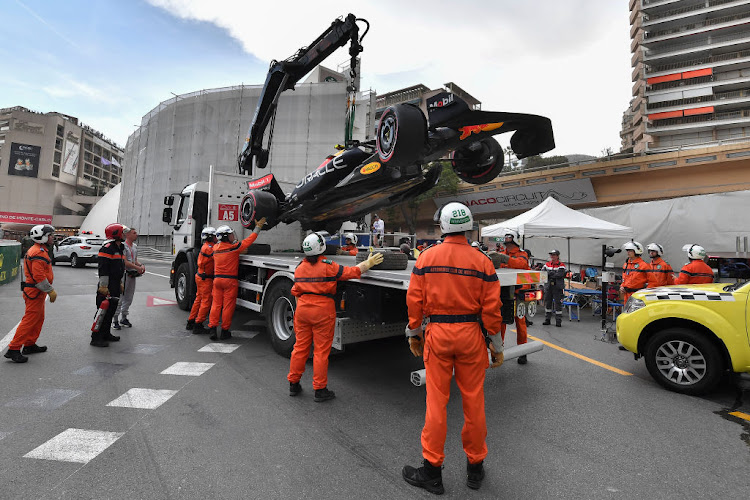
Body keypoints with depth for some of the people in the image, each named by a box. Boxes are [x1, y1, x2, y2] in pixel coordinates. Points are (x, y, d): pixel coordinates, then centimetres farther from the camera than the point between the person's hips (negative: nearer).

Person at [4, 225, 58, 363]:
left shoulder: (39, 250, 16)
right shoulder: (39, 253, -19)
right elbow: (39, 277, -24)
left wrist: (50, 289, 21)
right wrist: (51, 291, -18)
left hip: (36, 291, 11)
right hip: (35, 292, -11)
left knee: (38, 319, 18)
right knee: (29, 320, -7)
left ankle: (30, 345, 27)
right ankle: (13, 349, -3)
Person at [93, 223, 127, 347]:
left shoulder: (119, 248, 18)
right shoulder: (107, 248, -14)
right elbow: (103, 269, -19)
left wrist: (121, 283, 25)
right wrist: (103, 286, -21)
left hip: (115, 287, 10)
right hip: (107, 287, -10)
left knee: (111, 311, 16)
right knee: (103, 312, -6)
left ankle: (106, 334, 26)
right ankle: (96, 338, 2)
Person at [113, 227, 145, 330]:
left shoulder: (135, 246, 15)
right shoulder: (123, 246, -11)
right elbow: (125, 262, -17)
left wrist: (141, 265, 2)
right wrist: (137, 268, -18)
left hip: (132, 274, 8)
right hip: (124, 274, -8)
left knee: (129, 298, 13)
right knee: (119, 298, -3)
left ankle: (124, 318, 24)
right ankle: (115, 320, 5)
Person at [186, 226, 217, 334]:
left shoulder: (206, 246, 13)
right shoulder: (209, 248, -19)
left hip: (200, 276, 10)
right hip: (206, 279, -10)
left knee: (199, 300, 18)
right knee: (206, 302, -3)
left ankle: (190, 322, 27)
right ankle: (198, 325, 2)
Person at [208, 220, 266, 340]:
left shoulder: (215, 248, 5)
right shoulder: (234, 248, -13)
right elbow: (249, 240, -6)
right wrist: (258, 227, 2)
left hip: (217, 279, 6)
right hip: (230, 280, -6)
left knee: (216, 304, 10)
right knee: (228, 306, 3)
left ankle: (212, 328, 9)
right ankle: (224, 330, 10)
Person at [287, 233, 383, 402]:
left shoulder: (299, 268, 6)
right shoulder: (328, 266, -13)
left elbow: (296, 292, 12)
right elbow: (353, 272, -9)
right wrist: (369, 262, 3)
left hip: (302, 309, 6)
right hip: (322, 312, -6)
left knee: (300, 347, 16)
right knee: (321, 350, 3)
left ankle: (293, 384, 28)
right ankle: (320, 390, 12)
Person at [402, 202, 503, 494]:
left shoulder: (426, 257, -3)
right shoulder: (482, 262, -4)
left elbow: (414, 300, -2)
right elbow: (491, 308, -4)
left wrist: (413, 333, 10)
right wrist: (496, 345, 7)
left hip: (437, 334, 0)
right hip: (471, 336, 1)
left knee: (436, 401, 9)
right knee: (473, 401, 14)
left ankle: (432, 471, 22)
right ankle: (475, 467, 32)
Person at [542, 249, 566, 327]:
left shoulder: (561, 265, -4)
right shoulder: (547, 264, 10)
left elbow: (560, 274, -17)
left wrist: (549, 273, -14)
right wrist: (554, 274, -13)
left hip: (557, 287, -4)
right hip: (548, 286, 5)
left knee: (558, 303, -1)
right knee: (547, 302, 10)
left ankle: (558, 321, 8)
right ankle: (547, 319, 21)